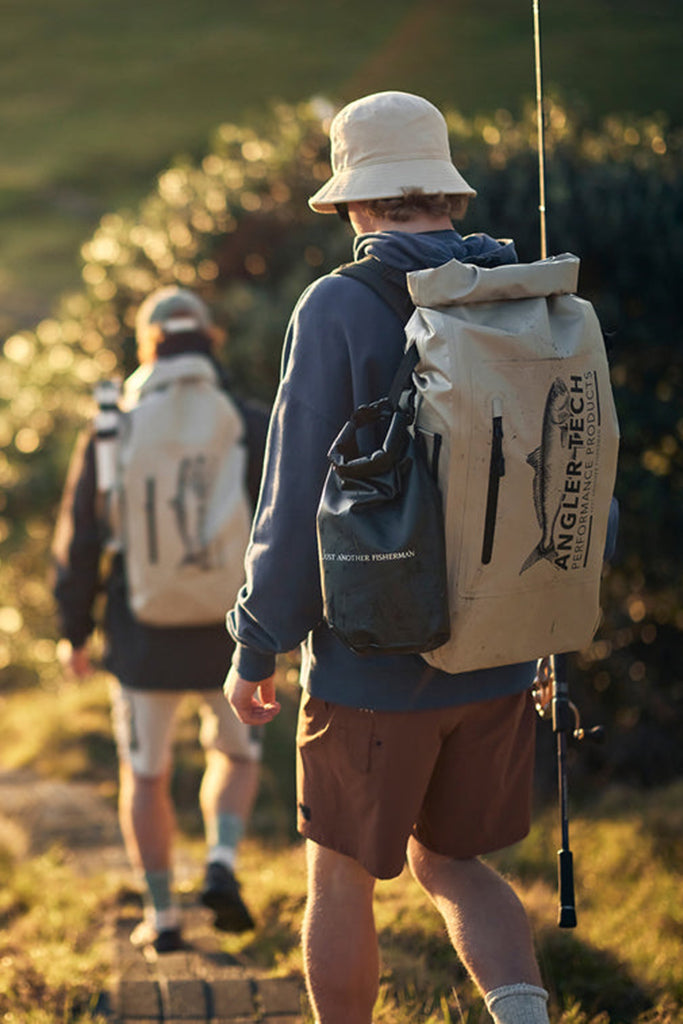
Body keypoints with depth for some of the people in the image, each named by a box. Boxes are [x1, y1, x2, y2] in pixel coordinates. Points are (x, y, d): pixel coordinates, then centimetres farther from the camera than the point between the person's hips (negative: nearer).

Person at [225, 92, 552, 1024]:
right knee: (450, 865, 18)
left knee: (341, 879, 13)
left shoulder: (341, 308, -13)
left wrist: (255, 647, -4)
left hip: (374, 660, -5)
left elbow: (299, 501, -14)